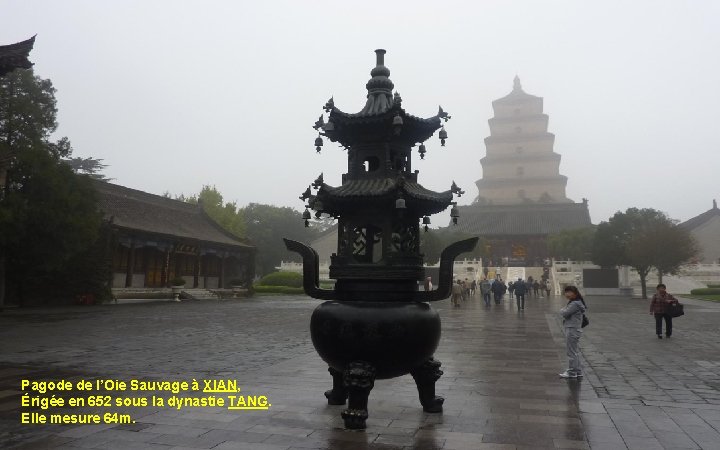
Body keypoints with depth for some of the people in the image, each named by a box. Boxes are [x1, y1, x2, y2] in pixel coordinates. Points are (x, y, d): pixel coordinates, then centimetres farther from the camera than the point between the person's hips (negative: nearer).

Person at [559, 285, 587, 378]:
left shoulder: (575, 304, -18)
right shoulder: (573, 302, 15)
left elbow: (564, 313, -19)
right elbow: (564, 313, 16)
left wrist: (562, 310, 0)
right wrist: (564, 311, -3)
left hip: (572, 330, -11)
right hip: (573, 330, 11)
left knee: (572, 352, -3)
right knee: (575, 351, 16)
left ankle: (572, 372, 4)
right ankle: (578, 371, 24)